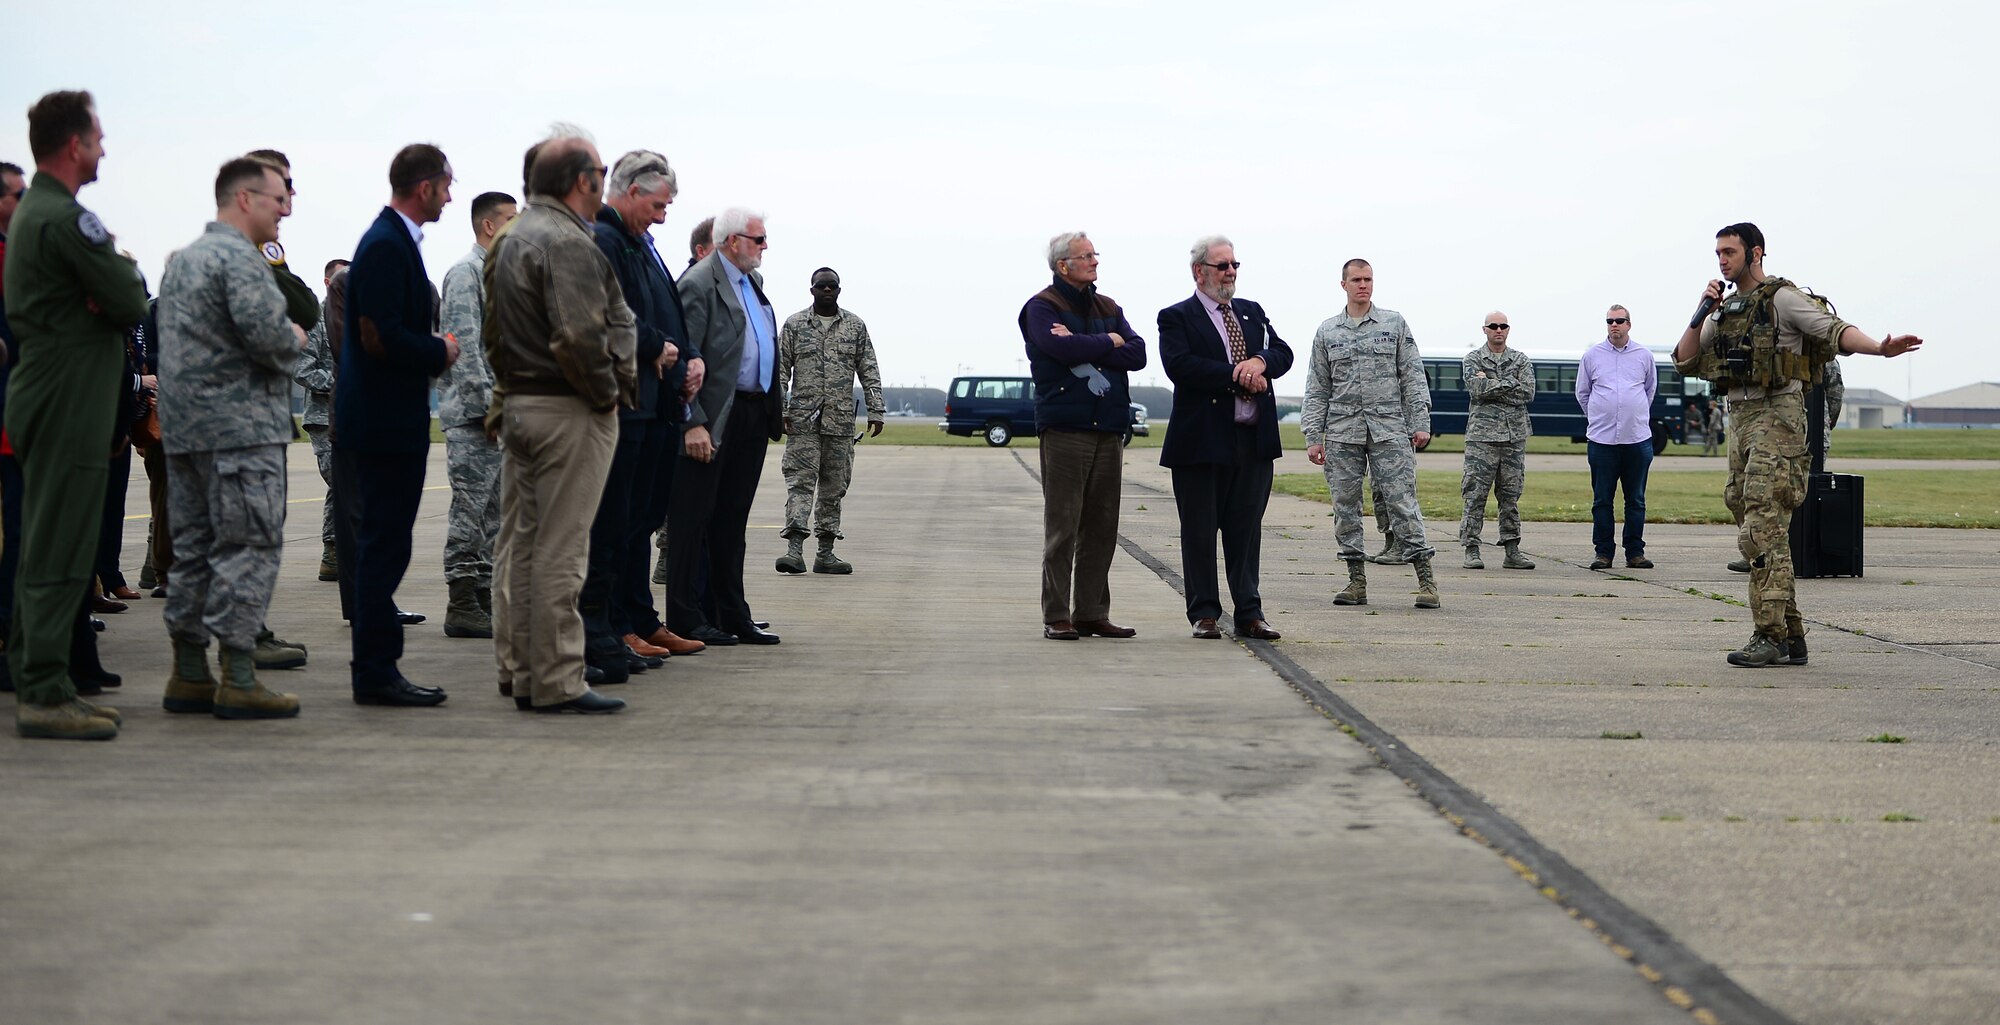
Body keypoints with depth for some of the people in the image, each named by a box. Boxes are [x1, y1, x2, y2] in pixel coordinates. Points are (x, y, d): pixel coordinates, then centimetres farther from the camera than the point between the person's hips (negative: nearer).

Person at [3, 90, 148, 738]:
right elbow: (133, 305, -18)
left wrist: (113, 283, -4)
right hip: (70, 404, -11)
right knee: (60, 555, -8)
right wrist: (128, 270, 2)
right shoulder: (66, 220, -16)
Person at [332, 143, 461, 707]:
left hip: (388, 422, 11)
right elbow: (379, 338, -24)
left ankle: (374, 660, 22)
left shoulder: (395, 242, 15)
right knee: (383, 546, -6)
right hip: (384, 423, -11)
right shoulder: (386, 247, -17)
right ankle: (375, 672, -1)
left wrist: (433, 350, 7)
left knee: (378, 544, 15)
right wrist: (440, 352, -11)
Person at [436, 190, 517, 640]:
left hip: (497, 412, 10)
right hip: (472, 413, -10)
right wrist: (488, 402, -20)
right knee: (471, 506, -8)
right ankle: (462, 605, -6)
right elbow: (464, 344, -17)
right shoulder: (466, 273, -9)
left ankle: (486, 597, 16)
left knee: (494, 509, 11)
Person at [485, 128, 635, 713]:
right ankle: (557, 683, -4)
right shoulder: (566, 242, -17)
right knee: (559, 552, -6)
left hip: (518, 406, 10)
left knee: (518, 545, 13)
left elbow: (495, 332, 19)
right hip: (568, 414, -10)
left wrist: (508, 388, 17)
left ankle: (518, 671, 21)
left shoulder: (508, 240, 15)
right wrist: (607, 392, -13)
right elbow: (579, 335, -26)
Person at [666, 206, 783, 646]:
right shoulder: (699, 284, -12)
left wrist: (773, 411, 15)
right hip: (715, 420, -9)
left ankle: (733, 615, 20)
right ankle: (685, 620, 2)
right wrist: (693, 423, -21)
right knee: (694, 519, -2)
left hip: (753, 415, 9)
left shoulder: (753, 281, 16)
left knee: (732, 521, 14)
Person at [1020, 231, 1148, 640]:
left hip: (1109, 429, 6)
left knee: (1101, 528, 7)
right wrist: (1109, 342, -3)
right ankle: (1056, 617, 0)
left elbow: (1137, 354, 3)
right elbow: (1064, 348, -19)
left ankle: (1092, 613, 13)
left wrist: (1083, 346, -9)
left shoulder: (1108, 308, 17)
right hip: (1065, 430, -6)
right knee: (1062, 527, -4)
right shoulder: (1041, 307, -1)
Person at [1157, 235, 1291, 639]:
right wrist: (1236, 375, -16)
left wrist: (1260, 361, -14)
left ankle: (1249, 613, 13)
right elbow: (1180, 365, -16)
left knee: (1247, 529, 8)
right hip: (1203, 439, -5)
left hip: (1255, 439, 5)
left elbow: (1283, 353, 9)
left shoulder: (1252, 313, 18)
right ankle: (1205, 614, 9)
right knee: (1200, 531, 1)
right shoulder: (1177, 317, -1)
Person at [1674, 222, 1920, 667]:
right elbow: (1684, 362, 15)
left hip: (1777, 415, -9)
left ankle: (1770, 637, -15)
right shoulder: (1724, 309, 17)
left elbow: (1835, 330, -18)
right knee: (1758, 532, 9)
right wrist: (1702, 312, 2)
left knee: (1763, 530, -15)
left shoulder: (1783, 299, -6)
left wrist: (1882, 347, -35)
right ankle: (1791, 637, 14)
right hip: (1740, 418, 9)